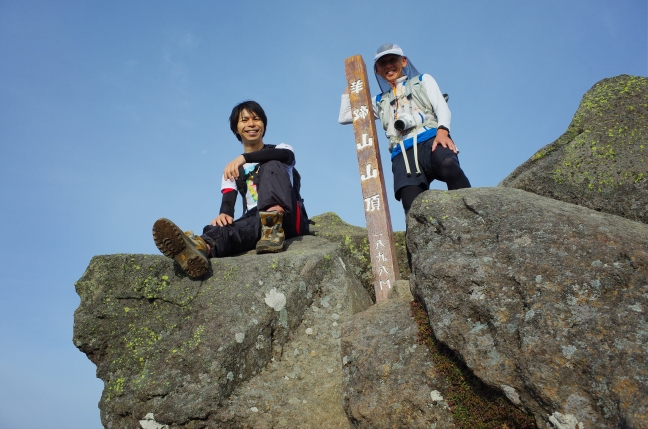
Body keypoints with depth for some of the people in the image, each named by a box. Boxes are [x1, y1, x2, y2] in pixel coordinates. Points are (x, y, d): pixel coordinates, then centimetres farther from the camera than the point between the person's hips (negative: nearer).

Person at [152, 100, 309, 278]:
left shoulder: (280, 148, 14)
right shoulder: (232, 168, 20)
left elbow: (288, 155, -14)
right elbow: (228, 200, 1)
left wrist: (244, 157, -29)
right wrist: (224, 214, -25)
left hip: (289, 218, -1)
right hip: (255, 219, 1)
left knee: (272, 166, -24)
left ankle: (273, 228, -50)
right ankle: (202, 246, -69)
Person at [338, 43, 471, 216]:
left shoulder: (423, 81, 28)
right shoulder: (380, 102, 34)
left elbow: (442, 107, 10)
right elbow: (344, 117, 37)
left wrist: (442, 130, -11)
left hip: (430, 141, -2)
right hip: (402, 155, 2)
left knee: (449, 166, -39)